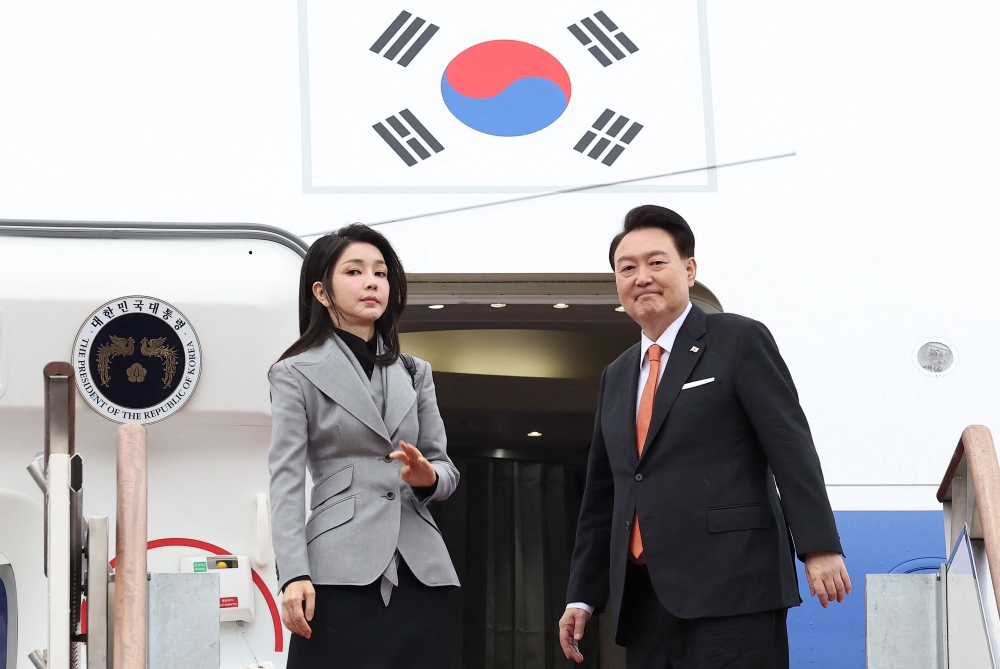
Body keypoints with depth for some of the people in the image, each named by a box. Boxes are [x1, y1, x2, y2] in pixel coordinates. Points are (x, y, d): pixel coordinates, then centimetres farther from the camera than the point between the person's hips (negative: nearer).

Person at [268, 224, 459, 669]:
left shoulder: (415, 374, 20)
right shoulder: (298, 374, 5)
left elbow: (446, 469, 16)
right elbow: (286, 481, -3)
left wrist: (428, 477, -9)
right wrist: (294, 575, -15)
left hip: (419, 570, 4)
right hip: (342, 573, -4)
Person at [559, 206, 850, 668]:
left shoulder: (740, 341, 3)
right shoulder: (616, 378, 22)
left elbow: (791, 446, -5)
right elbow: (602, 495, 23)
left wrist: (819, 546, -13)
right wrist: (582, 595, 17)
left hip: (731, 586, -6)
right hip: (643, 599, 6)